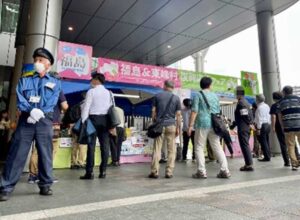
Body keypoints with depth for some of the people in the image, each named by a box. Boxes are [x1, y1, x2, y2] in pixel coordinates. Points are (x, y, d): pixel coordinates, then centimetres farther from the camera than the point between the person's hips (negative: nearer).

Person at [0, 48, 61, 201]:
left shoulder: (55, 82, 14)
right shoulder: (24, 80, 17)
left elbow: (52, 101, 1)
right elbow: (20, 100, 2)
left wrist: (39, 113, -12)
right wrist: (31, 110, -15)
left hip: (44, 121, -1)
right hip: (26, 119, 1)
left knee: (45, 153, 2)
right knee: (17, 153, -2)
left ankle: (45, 185, 10)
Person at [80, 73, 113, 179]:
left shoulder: (91, 91, -2)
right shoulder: (108, 93, 11)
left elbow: (86, 107, -7)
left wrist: (83, 121, -6)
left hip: (93, 118, -4)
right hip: (105, 119, 4)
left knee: (91, 145, -2)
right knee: (104, 145, 4)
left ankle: (89, 172, -2)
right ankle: (103, 171, 8)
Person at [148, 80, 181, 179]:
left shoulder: (157, 96, 5)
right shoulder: (176, 98, 4)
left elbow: (153, 111, 3)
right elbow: (178, 114, 0)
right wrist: (178, 128, 5)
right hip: (171, 125, 0)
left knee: (157, 149, 4)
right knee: (171, 150, 6)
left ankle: (155, 172, 3)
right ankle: (169, 172, 6)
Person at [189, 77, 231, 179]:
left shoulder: (198, 95, 0)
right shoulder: (215, 96, 15)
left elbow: (194, 111, -9)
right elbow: (219, 111, 18)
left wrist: (190, 125, -8)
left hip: (202, 124, -4)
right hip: (214, 125, 5)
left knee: (199, 148, 3)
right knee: (217, 148, 10)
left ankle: (201, 172, 0)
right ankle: (224, 170, 9)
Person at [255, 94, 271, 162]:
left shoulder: (260, 107, -15)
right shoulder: (267, 106, 12)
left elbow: (260, 119, -18)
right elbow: (269, 116, 15)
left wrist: (258, 128, -16)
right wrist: (269, 123, 19)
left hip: (262, 126, -9)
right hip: (268, 125, 9)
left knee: (263, 142, -4)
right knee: (267, 141, 14)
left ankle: (267, 157, 0)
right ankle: (268, 155, 20)